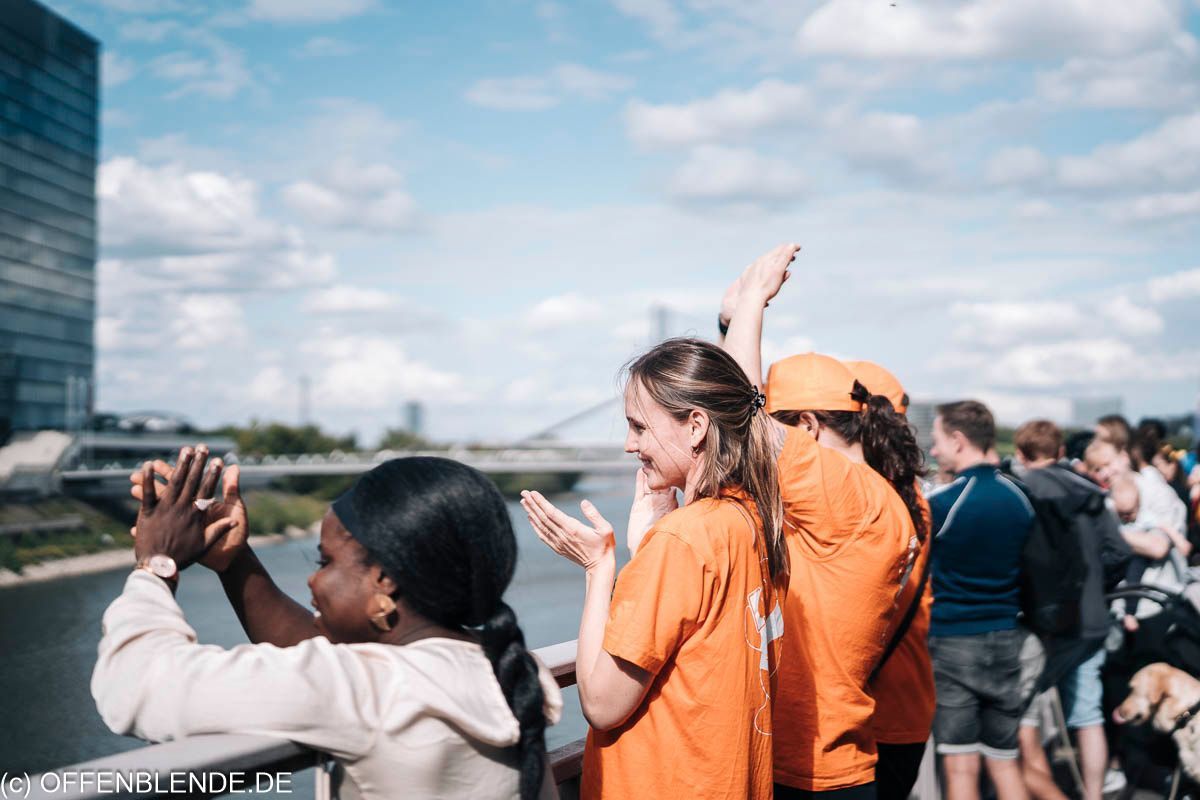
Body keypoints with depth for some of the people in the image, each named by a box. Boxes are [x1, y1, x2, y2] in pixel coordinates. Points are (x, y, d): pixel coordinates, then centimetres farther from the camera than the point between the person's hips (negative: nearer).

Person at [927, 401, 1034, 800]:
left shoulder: (941, 502, -14)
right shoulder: (1019, 497, 3)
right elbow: (1028, 569, 12)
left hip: (953, 640, -5)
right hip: (1006, 638, 5)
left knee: (961, 766, 1)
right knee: (1005, 762, 13)